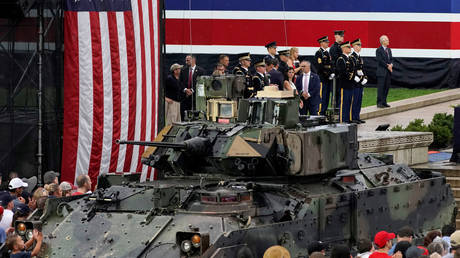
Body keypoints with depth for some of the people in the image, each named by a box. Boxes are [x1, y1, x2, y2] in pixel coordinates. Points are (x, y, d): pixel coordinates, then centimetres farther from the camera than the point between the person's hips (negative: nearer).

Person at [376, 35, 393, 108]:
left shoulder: (389, 50, 15)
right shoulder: (379, 50, -7)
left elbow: (391, 59, 14)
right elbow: (380, 61, -14)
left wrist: (391, 64, -6)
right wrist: (387, 66, -13)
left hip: (388, 72, 7)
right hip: (382, 71, -7)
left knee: (387, 87, 6)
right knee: (381, 87, -6)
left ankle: (384, 102, 11)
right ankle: (379, 103, -4)